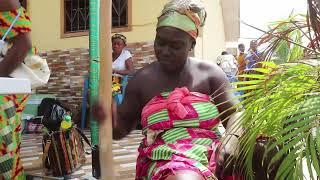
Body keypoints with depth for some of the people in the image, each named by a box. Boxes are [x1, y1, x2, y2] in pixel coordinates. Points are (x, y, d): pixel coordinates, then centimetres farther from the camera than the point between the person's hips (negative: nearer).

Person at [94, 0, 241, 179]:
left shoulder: (210, 73, 6)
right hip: (165, 156, -2)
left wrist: (229, 147, -16)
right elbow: (122, 128, 13)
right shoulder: (141, 79, 8)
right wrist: (110, 120, -10)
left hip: (210, 152, 3)